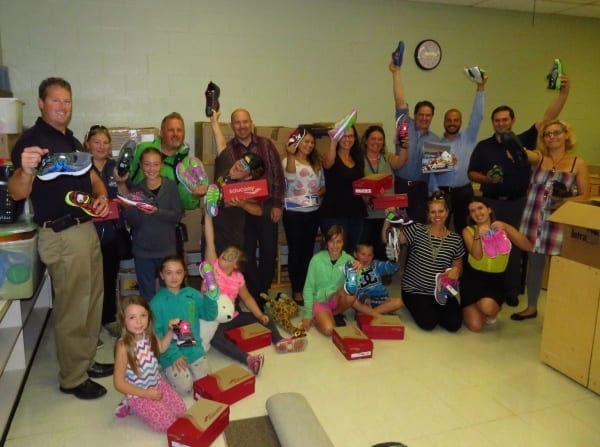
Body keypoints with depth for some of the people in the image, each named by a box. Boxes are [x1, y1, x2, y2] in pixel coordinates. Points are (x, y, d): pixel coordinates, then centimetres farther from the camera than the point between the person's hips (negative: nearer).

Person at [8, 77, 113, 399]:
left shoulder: (72, 140, 14)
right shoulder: (32, 140, -12)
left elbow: (92, 176, 22)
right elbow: (17, 193, -22)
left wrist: (102, 196, -1)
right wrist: (26, 170, -44)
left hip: (87, 228, 9)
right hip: (61, 235, -9)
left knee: (92, 301, 18)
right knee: (71, 308, 0)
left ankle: (86, 361, 35)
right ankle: (72, 379, 16)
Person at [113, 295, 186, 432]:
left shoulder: (148, 335, -12)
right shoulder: (123, 347, -30)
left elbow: (161, 348, 13)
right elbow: (119, 383, -23)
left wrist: (170, 330, -4)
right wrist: (146, 394, -19)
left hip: (157, 384, 6)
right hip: (139, 394, -6)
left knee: (181, 410, 6)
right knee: (169, 424, -6)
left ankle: (137, 406, 18)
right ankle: (132, 406, 11)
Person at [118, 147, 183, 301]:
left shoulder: (170, 186, -1)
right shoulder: (135, 189, 2)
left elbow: (177, 216, -7)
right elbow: (132, 223, -2)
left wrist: (157, 211, -23)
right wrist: (128, 207, -21)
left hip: (167, 249, -1)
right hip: (142, 250, 1)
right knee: (147, 296, 9)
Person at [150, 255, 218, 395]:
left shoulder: (192, 294, -1)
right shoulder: (157, 301, -11)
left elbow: (209, 316, 1)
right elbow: (156, 333, -10)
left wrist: (210, 297, -16)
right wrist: (173, 354, -16)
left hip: (194, 349, 3)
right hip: (171, 352, -3)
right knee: (184, 388, -13)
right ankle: (167, 369, 15)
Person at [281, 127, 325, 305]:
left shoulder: (317, 163, 11)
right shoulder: (288, 161, -5)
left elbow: (324, 184, 15)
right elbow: (290, 176, -25)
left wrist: (320, 192, -6)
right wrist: (291, 155, -34)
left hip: (313, 212, 5)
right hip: (294, 212, -5)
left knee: (308, 250, 12)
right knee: (295, 251, 3)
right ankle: (296, 290, 13)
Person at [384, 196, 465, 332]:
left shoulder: (455, 239, 3)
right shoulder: (417, 230, -4)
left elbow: (458, 267, 11)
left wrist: (456, 270, -14)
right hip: (414, 290, -2)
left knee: (454, 323, -17)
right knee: (428, 322, -23)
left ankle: (433, 308, 14)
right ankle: (417, 307, 12)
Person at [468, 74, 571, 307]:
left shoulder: (523, 141, -1)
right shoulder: (483, 146, 3)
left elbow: (548, 117, -9)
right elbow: (471, 173, 6)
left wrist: (564, 92, -19)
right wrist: (486, 178, -14)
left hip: (517, 203, -1)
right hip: (490, 203, 1)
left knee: (514, 246, 6)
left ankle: (512, 291, 19)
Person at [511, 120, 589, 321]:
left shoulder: (578, 163, 2)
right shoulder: (538, 158, 5)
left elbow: (585, 195, 3)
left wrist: (566, 202, -16)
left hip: (560, 223, -1)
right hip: (534, 220, 2)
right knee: (534, 263, 11)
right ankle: (531, 307, 26)